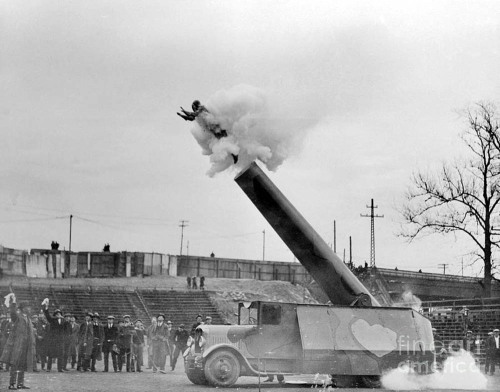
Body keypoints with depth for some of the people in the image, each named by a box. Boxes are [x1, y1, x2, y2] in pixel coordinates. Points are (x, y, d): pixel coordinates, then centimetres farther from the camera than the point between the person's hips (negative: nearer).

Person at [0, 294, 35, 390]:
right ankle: (12, 384, -11)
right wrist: (13, 302, -42)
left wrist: (32, 345, 16)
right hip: (17, 342, -8)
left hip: (25, 344, 8)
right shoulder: (17, 316, -3)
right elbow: (13, 312, -27)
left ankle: (20, 383, 11)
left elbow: (31, 333, 22)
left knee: (23, 364, 7)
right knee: (15, 364, -11)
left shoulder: (28, 319, 20)